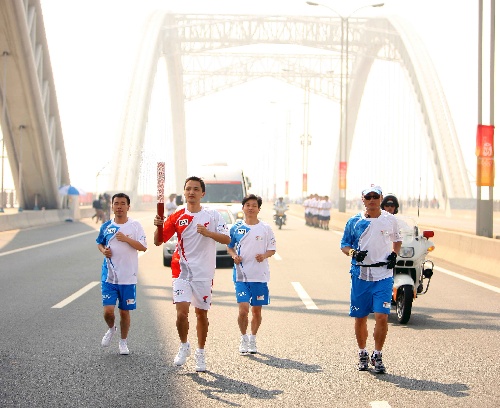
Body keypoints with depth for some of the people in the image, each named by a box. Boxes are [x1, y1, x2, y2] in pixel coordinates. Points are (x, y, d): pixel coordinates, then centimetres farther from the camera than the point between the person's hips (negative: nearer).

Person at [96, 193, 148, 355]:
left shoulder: (135, 225, -4)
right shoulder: (106, 226, 4)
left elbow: (143, 247, -9)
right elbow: (99, 243, 19)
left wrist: (126, 239, -20)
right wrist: (103, 250, -2)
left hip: (128, 276, -1)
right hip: (109, 276, 1)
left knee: (125, 311, 7)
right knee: (108, 310, -8)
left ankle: (123, 341, 26)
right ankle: (111, 329, 25)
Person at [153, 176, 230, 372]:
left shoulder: (212, 215, 0)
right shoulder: (177, 217, 2)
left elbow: (226, 239, -4)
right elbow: (158, 241, 3)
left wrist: (207, 232, -20)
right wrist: (158, 226, -18)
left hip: (204, 273, 0)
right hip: (182, 271, 0)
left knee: (202, 313, 8)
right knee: (182, 312, -13)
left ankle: (200, 353, 24)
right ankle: (184, 346, 13)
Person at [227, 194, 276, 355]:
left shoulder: (265, 228, 2)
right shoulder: (236, 227, 3)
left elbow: (272, 250, 7)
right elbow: (229, 247, 13)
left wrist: (264, 255, -14)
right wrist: (234, 255, -8)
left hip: (260, 275, 1)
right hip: (241, 275, -1)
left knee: (257, 310, 8)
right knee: (243, 309, -12)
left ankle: (253, 339, 26)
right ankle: (243, 339, 9)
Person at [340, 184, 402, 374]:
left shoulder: (390, 220, 5)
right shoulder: (354, 221, 3)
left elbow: (397, 240, 22)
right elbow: (344, 245, 10)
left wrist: (394, 254, 3)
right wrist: (353, 253, -11)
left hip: (383, 275, -1)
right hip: (360, 274, 1)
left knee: (382, 316, -10)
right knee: (360, 317, 7)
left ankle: (377, 356, 5)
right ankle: (362, 354, 25)